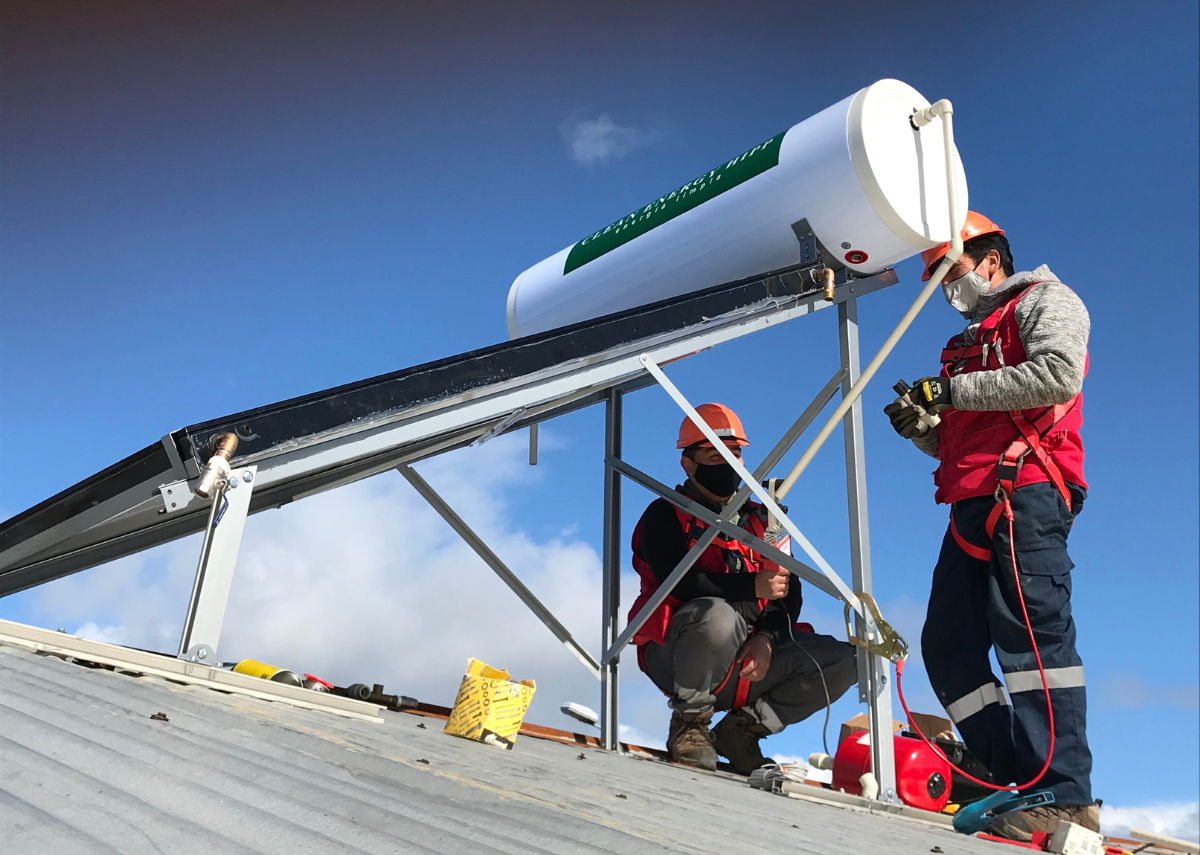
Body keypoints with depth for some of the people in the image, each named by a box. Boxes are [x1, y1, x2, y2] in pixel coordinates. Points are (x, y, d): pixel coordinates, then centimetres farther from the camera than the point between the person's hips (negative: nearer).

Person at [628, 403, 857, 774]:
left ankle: (744, 726, 0)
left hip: (750, 660, 5)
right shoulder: (666, 516, 3)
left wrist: (767, 638, -12)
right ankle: (690, 722, -14)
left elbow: (788, 594, 8)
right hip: (677, 656, -5)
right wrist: (751, 586, -25)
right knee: (719, 615, -38)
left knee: (843, 661, -10)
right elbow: (677, 582, -16)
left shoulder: (760, 521, 19)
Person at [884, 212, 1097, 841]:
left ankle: (1064, 795, -16)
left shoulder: (1044, 301, 9)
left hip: (1027, 493, -9)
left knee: (1031, 632, -17)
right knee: (948, 645, 0)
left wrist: (954, 392, -10)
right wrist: (920, 428, 10)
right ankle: (1012, 777, 4)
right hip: (973, 506, 9)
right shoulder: (965, 344, 33)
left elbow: (1057, 374, -12)